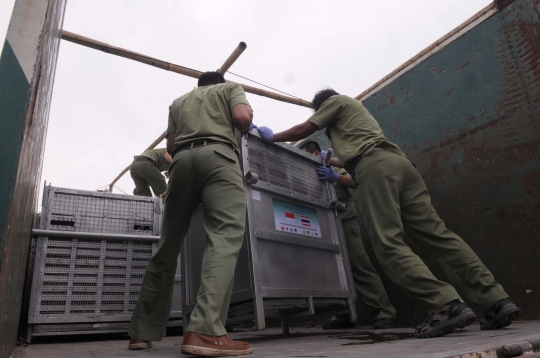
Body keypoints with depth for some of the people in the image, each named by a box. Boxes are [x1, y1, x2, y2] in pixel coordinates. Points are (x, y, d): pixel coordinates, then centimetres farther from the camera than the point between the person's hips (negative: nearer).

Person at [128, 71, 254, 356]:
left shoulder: (178, 102, 34)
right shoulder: (230, 87, 24)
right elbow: (243, 118, 2)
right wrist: (245, 126, 24)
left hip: (181, 160, 5)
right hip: (218, 155, -4)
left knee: (167, 248, 7)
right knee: (226, 236, -17)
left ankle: (142, 332, 11)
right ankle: (204, 331, -33)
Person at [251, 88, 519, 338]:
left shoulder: (335, 100, 20)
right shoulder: (354, 110, 43)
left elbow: (303, 130, 18)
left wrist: (272, 137, 31)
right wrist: (333, 165, 58)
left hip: (375, 166, -8)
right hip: (397, 161, 8)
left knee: (389, 244, -17)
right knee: (436, 234, -4)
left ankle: (447, 306, -29)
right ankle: (497, 301, -11)